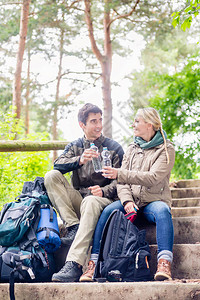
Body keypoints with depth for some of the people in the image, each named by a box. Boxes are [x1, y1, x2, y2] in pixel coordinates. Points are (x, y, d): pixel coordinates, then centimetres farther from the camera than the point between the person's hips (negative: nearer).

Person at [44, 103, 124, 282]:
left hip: (103, 199, -3)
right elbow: (58, 165, -3)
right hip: (77, 199, 4)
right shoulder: (75, 146, 17)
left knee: (91, 202, -40)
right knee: (51, 176, -19)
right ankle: (74, 227, -30)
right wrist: (80, 160, -23)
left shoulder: (114, 148, 9)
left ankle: (74, 265, -53)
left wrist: (104, 191, -21)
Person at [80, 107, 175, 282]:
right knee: (108, 211, -27)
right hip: (131, 201, 3)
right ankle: (94, 263, -30)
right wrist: (127, 200, -14)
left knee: (162, 210, -38)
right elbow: (122, 181, 8)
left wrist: (119, 174, -22)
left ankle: (164, 263, -47)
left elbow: (153, 178, -14)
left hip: (154, 201, -3)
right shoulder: (132, 149, 18)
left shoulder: (166, 149, 2)